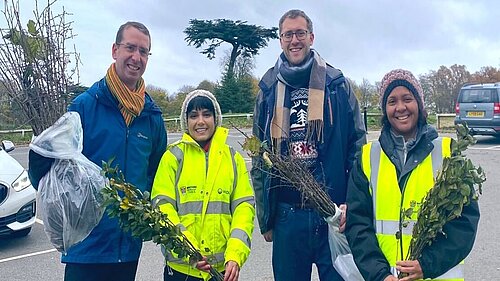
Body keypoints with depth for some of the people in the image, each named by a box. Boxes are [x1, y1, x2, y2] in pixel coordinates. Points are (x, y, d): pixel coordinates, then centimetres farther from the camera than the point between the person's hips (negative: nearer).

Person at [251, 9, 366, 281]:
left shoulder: (336, 84, 2)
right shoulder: (269, 90, 6)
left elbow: (358, 145, 2)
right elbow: (258, 158, 11)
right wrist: (265, 217, 10)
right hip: (287, 215, 2)